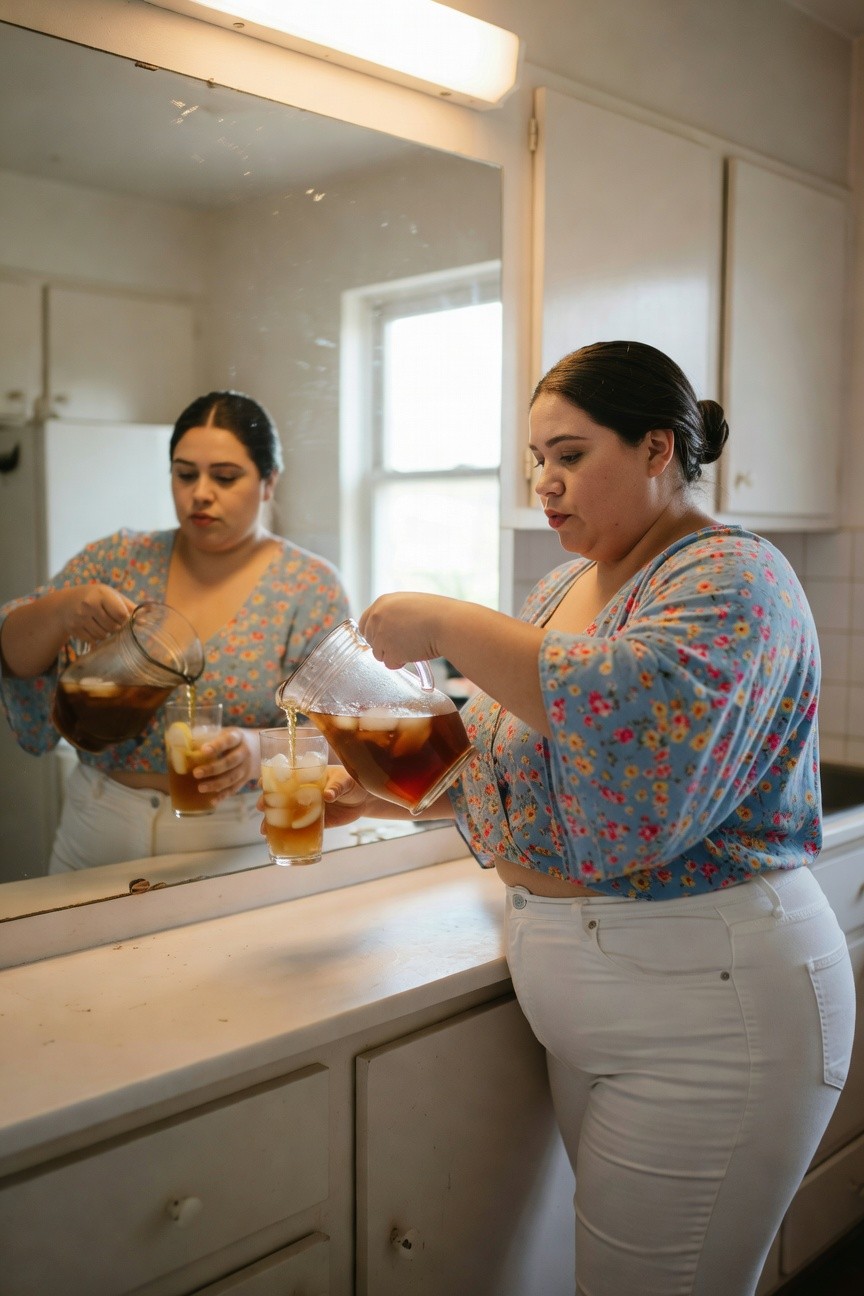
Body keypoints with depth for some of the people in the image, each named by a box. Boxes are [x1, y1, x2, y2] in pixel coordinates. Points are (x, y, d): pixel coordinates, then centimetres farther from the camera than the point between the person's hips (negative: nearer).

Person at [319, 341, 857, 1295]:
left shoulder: (732, 578, -14)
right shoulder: (564, 588, 12)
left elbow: (641, 709, -35)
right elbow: (493, 752, 21)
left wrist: (447, 626, -25)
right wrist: (376, 791, 6)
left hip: (705, 1013, -8)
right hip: (582, 1016, 8)